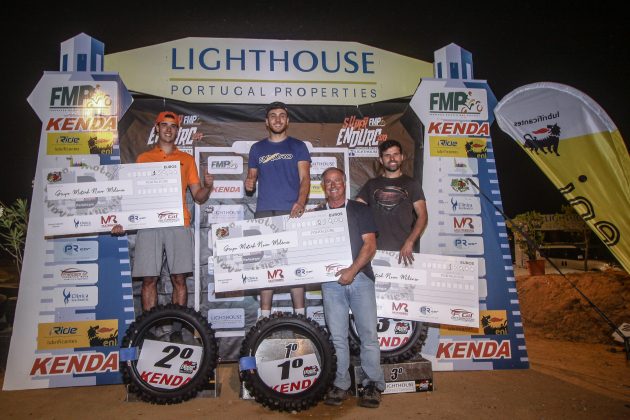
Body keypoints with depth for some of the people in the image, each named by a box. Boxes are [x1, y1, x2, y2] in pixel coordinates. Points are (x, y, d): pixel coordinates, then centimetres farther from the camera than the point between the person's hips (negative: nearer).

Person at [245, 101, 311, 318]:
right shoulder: (257, 148, 16)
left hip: (291, 212, -2)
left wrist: (300, 203, -20)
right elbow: (252, 176, 20)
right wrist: (249, 184, -6)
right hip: (264, 212, 2)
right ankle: (265, 314, 8)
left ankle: (299, 314, 2)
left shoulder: (297, 146, 8)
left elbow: (305, 178, -2)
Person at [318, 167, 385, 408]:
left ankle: (373, 384, 7)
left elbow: (370, 244, 0)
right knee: (337, 336, 4)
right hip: (331, 280, 2)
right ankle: (340, 385, 13)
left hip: (359, 276, -1)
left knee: (368, 332, -3)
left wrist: (353, 270, -11)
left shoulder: (359, 210, 9)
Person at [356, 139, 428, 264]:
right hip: (376, 249, 1)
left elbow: (422, 216, -1)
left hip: (403, 251, -1)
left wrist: (409, 243, -15)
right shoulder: (371, 184, 12)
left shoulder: (412, 184, 7)